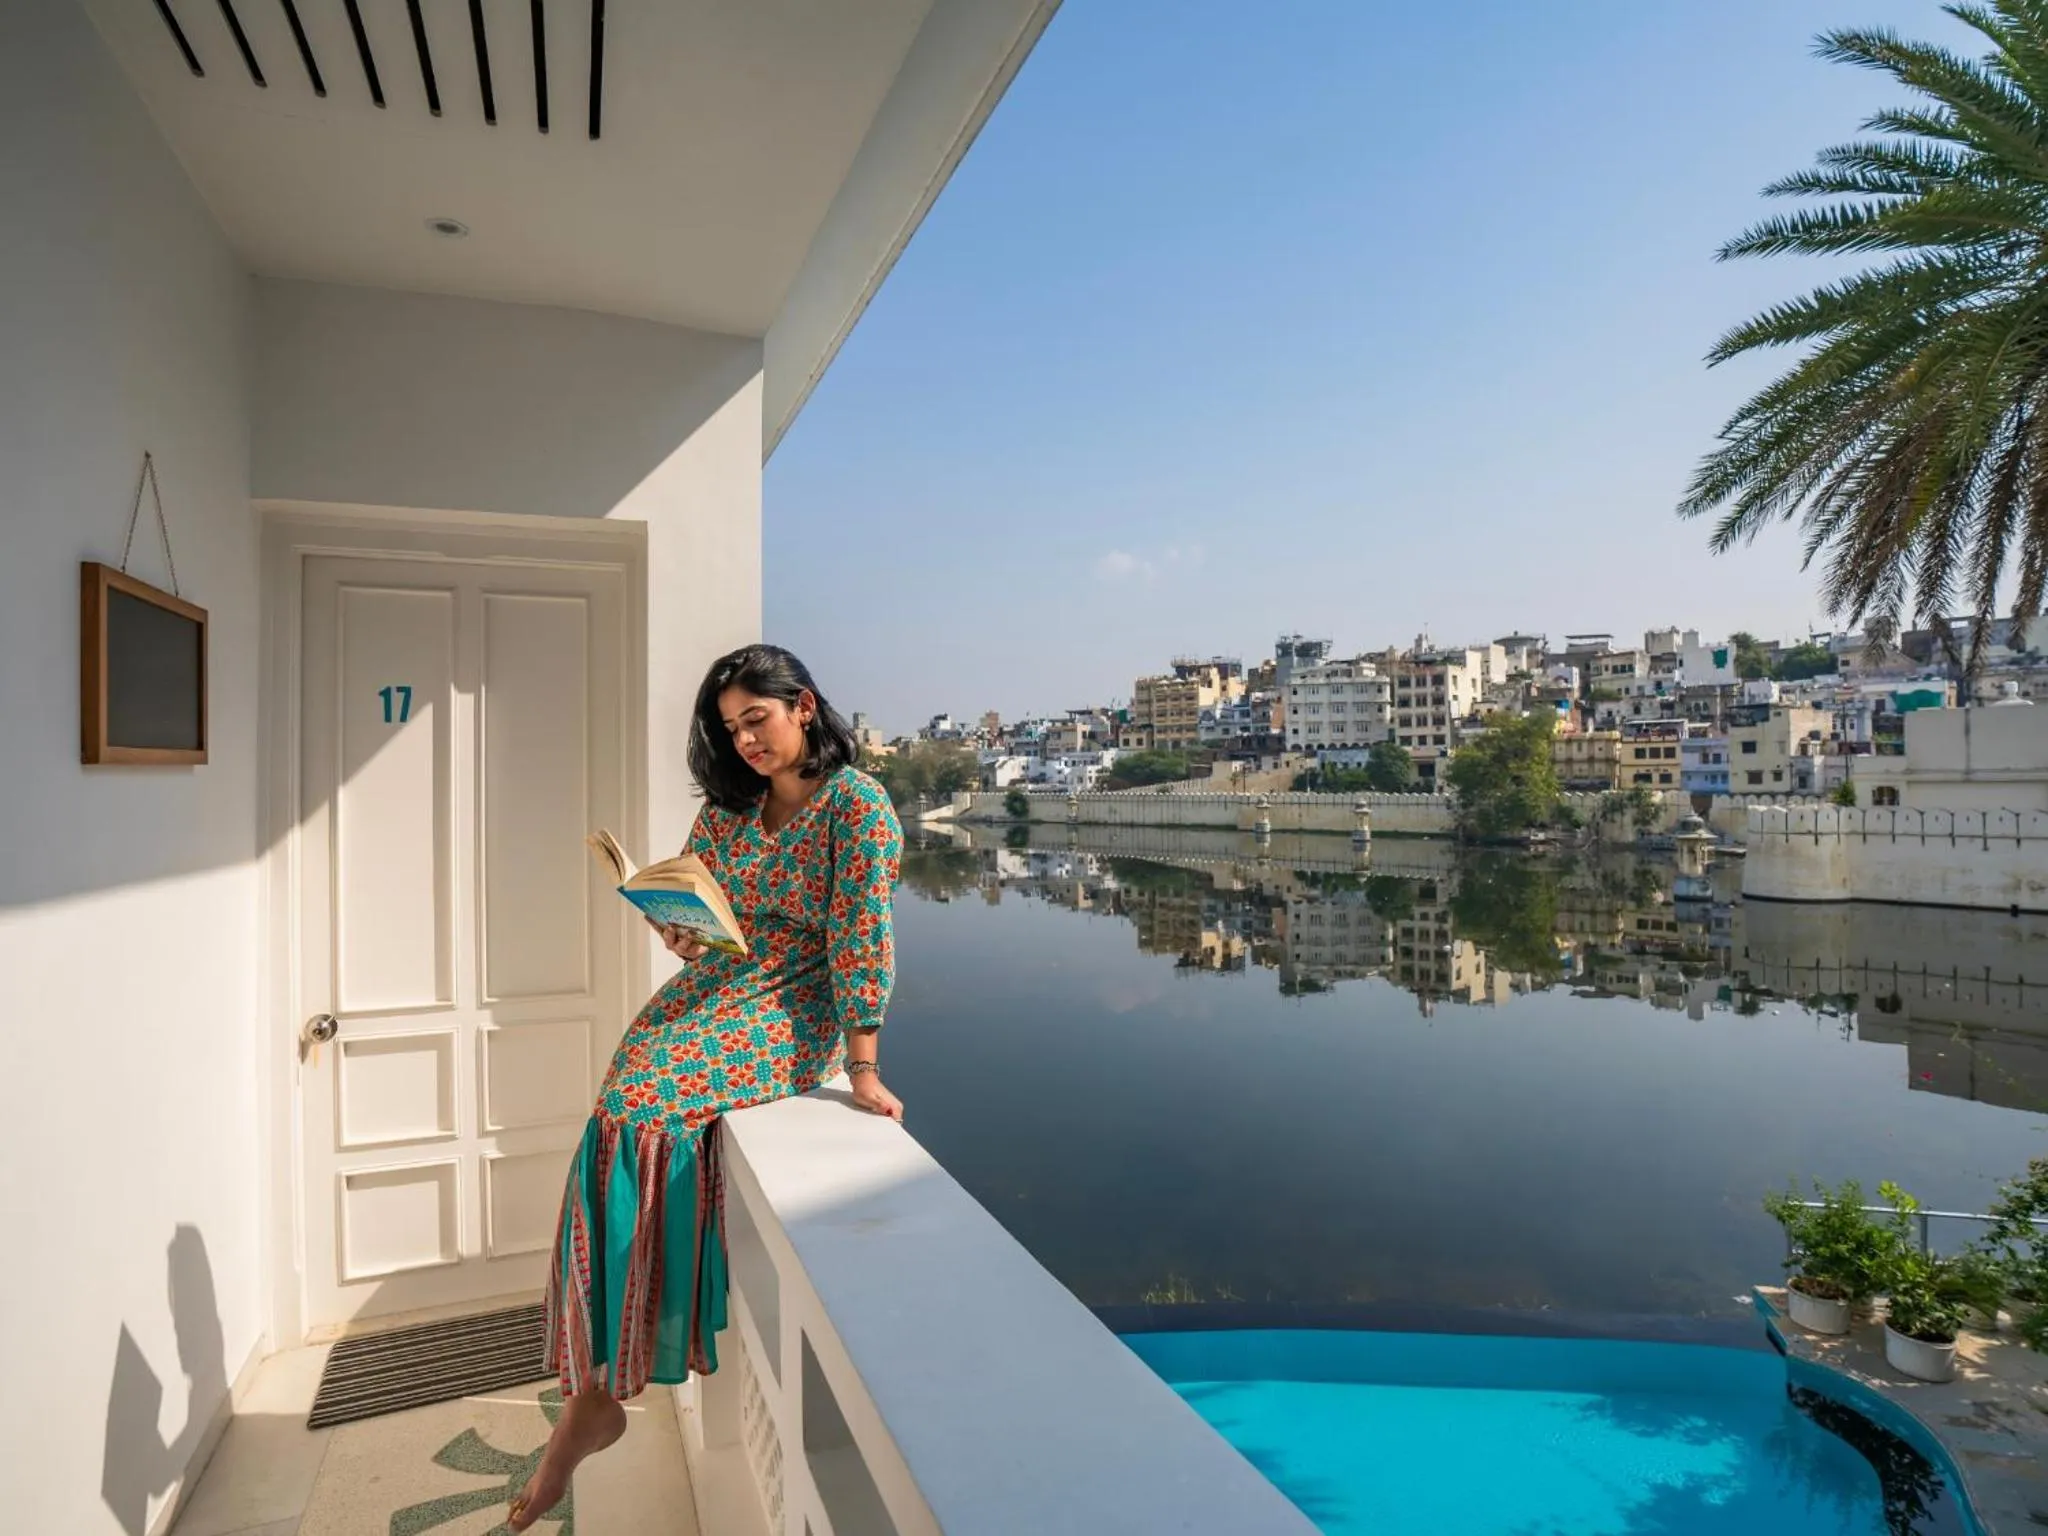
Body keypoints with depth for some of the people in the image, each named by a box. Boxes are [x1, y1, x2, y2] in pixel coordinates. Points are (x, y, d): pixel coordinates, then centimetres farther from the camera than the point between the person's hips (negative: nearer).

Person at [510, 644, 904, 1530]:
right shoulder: (728, 805, 9)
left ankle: (599, 1390, -5)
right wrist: (677, 928, -8)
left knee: (647, 1105, -22)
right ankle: (593, 1390, -8)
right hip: (706, 994, 6)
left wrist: (862, 1067, -19)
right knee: (625, 1115, -17)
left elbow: (862, 932, -17)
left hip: (791, 1013, -6)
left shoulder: (857, 804, -12)